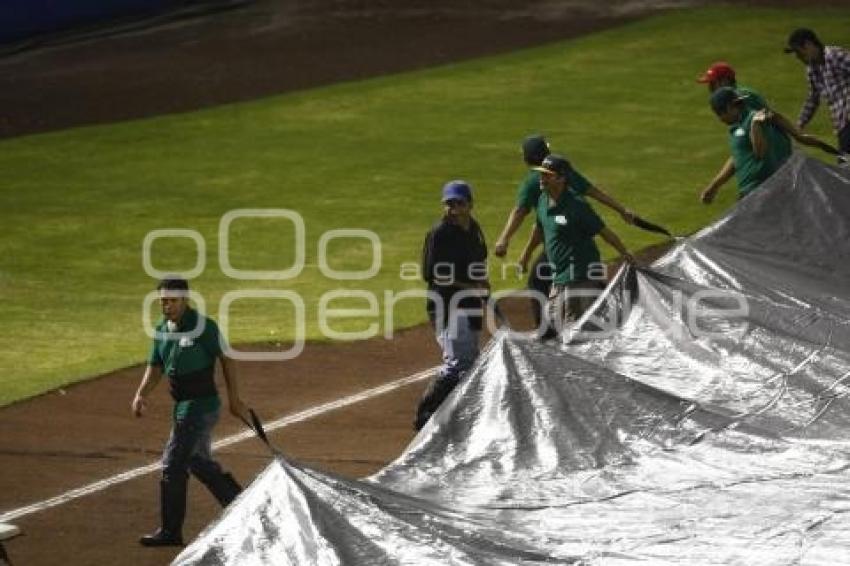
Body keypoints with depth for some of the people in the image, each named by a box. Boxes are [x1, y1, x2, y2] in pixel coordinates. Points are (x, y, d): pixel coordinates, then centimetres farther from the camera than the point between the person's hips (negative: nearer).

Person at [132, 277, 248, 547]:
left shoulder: (203, 326, -14)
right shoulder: (162, 330, 8)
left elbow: (226, 359, -9)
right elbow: (155, 367, 12)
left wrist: (234, 400, -9)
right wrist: (141, 394, -6)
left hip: (201, 406, -9)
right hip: (183, 406, 9)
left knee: (172, 466, -7)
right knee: (199, 463, 19)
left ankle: (171, 532, 1)